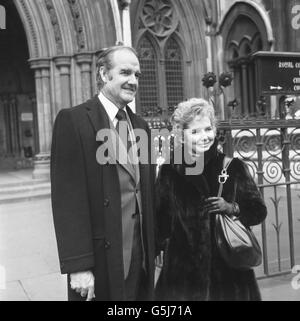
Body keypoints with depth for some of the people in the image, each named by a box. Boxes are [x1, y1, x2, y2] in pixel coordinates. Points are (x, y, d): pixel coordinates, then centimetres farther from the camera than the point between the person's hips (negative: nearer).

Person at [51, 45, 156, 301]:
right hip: (101, 258, -5)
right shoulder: (73, 120, -11)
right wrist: (78, 265, -17)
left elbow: (147, 193, 11)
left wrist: (153, 250, 10)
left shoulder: (141, 125, 9)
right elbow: (68, 199, -16)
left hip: (141, 254, 6)